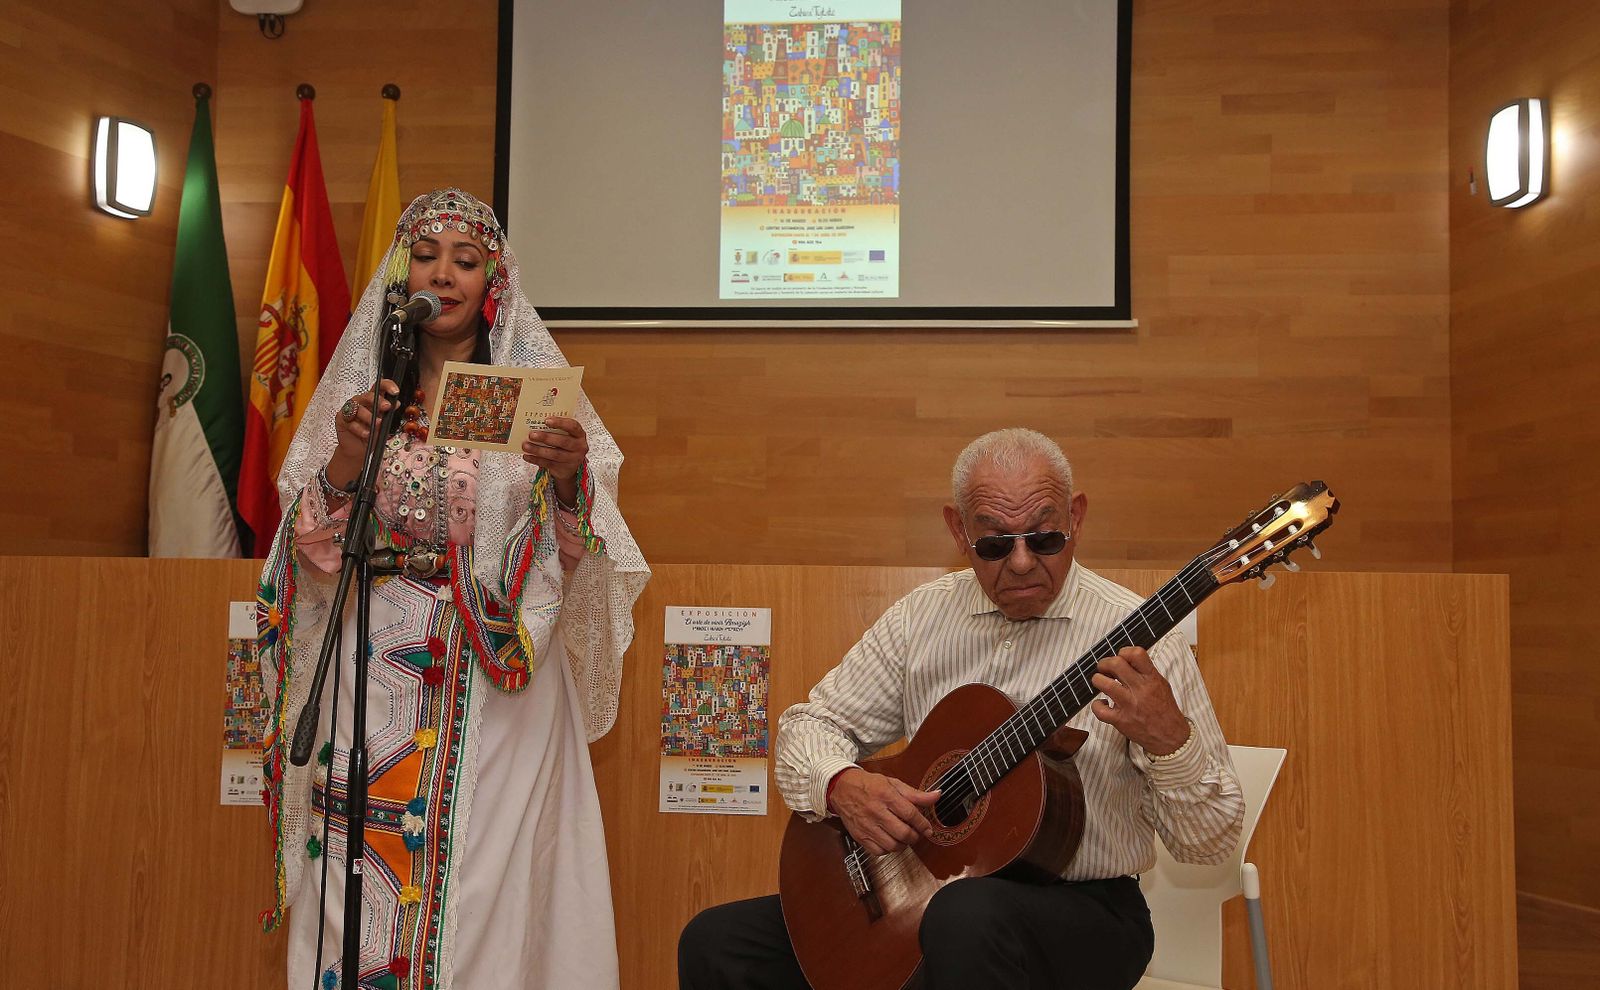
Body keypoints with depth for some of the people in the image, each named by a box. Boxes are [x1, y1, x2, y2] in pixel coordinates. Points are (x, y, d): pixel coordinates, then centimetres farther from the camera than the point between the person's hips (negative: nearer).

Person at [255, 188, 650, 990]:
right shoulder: (359, 388, 8)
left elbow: (579, 555, -1)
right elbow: (312, 551, 5)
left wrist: (569, 478, -21)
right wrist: (344, 462, -14)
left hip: (498, 683, -1)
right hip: (379, 673, 2)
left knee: (487, 881, -3)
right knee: (367, 876, 0)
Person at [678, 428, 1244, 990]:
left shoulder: (1132, 635, -10)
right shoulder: (923, 615, 4)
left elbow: (1213, 839, -9)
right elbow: (812, 722, 7)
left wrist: (1168, 739, -30)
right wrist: (842, 785, -15)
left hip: (1081, 908, -4)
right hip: (925, 886, 5)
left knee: (970, 914, -39)